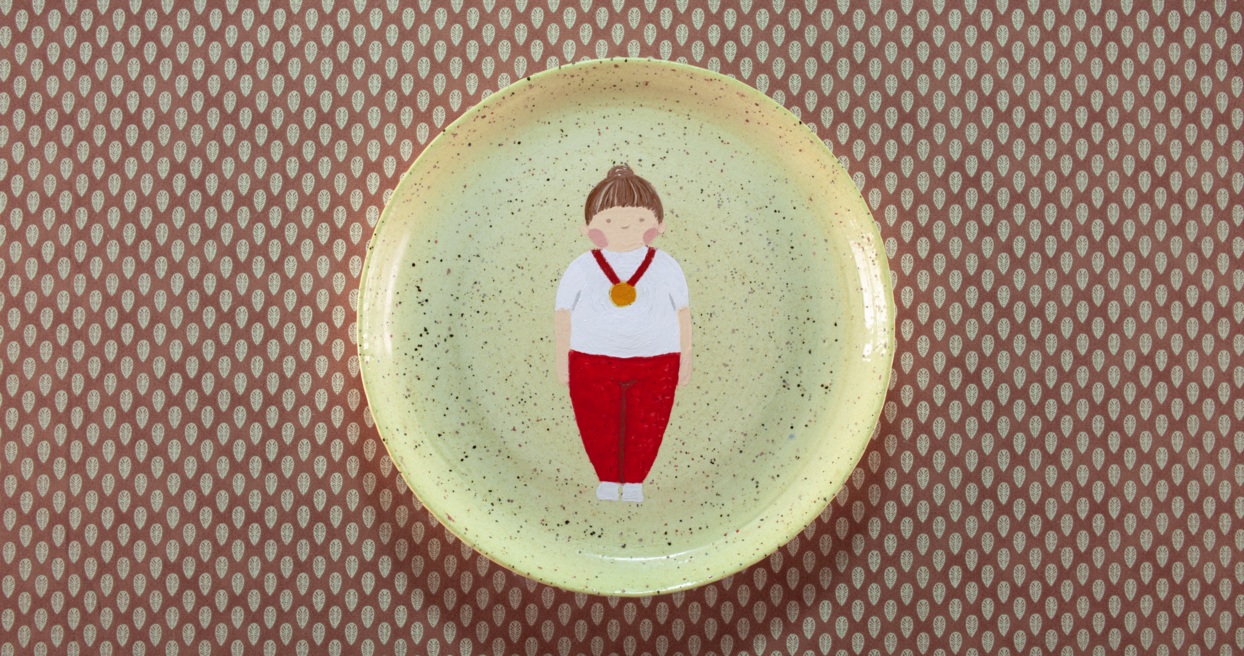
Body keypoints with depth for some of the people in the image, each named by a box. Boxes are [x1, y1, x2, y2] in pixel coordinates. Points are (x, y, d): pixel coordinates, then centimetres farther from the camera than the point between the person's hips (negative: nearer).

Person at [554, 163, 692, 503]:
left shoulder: (665, 267, -4)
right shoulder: (582, 268, -6)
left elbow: (683, 311, 3)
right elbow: (562, 313, 0)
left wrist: (686, 356, 4)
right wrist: (562, 357, 0)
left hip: (654, 362, 0)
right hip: (593, 361, 0)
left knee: (645, 427, 6)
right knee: (598, 426, 6)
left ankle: (634, 481, 23)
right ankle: (608, 479, 24)